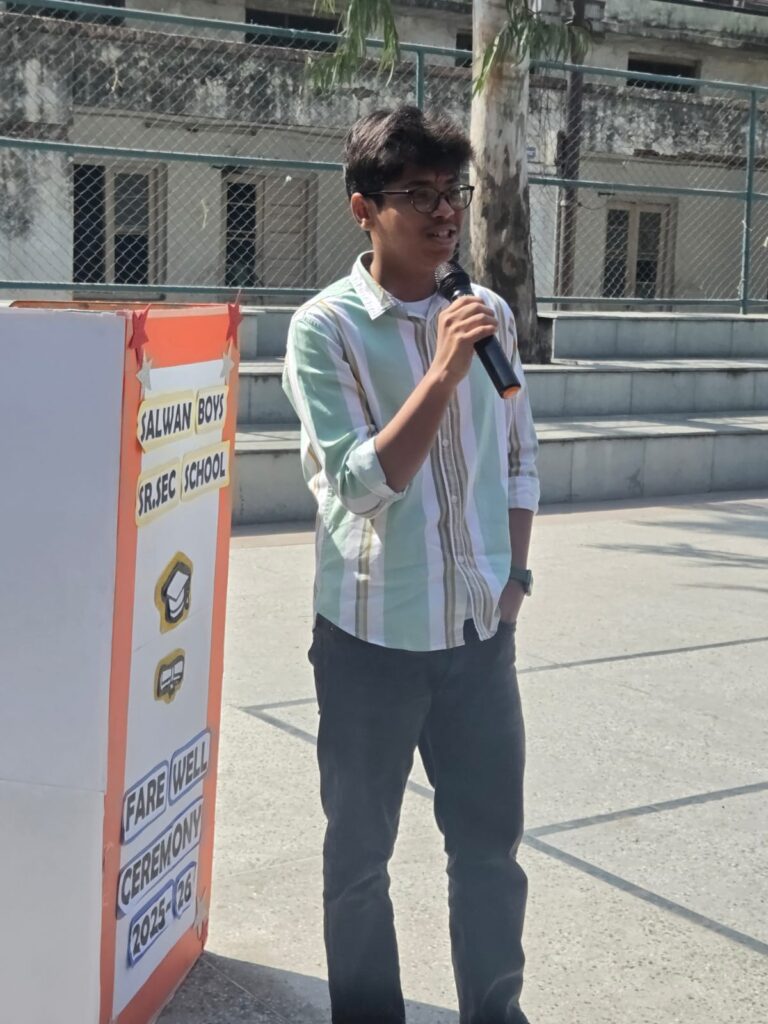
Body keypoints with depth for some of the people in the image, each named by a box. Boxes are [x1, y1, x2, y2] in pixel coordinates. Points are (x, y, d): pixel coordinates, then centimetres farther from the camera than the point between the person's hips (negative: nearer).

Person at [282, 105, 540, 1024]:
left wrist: (513, 576, 6)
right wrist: (441, 376, -24)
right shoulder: (325, 327, -11)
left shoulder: (488, 313, 4)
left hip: (480, 630, 4)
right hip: (372, 636, -4)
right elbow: (362, 483, -17)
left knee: (490, 843, 15)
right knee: (361, 854, 11)